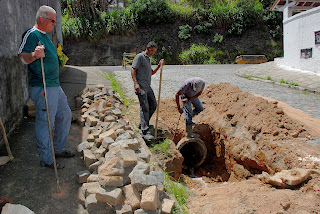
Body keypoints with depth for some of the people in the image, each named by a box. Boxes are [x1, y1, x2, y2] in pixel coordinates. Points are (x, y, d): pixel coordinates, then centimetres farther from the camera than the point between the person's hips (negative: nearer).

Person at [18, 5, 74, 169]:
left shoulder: (45, 35, 18)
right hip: (42, 88, -10)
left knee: (65, 115, 17)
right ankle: (46, 159, 10)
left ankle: (58, 149, 32)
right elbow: (22, 57, -22)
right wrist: (33, 54, -39)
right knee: (45, 123, -3)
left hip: (55, 86, 11)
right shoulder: (32, 35, -12)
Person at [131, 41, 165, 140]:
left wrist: (159, 65, 15)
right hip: (140, 86, -9)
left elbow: (151, 73, 29)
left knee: (153, 104, 11)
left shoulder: (148, 59, 25)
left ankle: (143, 124, 24)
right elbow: (133, 70, -12)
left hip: (147, 86, 9)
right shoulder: (139, 57, -3)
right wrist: (136, 83, -24)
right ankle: (145, 131, -15)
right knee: (144, 107, -14)